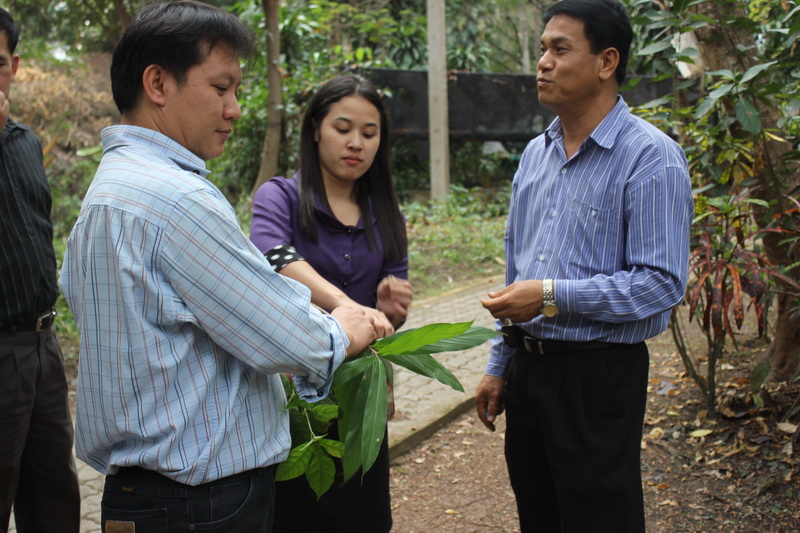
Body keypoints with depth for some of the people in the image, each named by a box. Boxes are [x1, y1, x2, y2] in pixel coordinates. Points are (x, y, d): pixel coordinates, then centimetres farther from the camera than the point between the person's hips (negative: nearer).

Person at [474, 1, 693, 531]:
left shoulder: (651, 158, -14)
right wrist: (500, 366, 17)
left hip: (598, 376, -7)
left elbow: (662, 283, -19)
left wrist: (553, 296, -24)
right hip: (528, 369, 7)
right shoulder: (536, 154, 10)